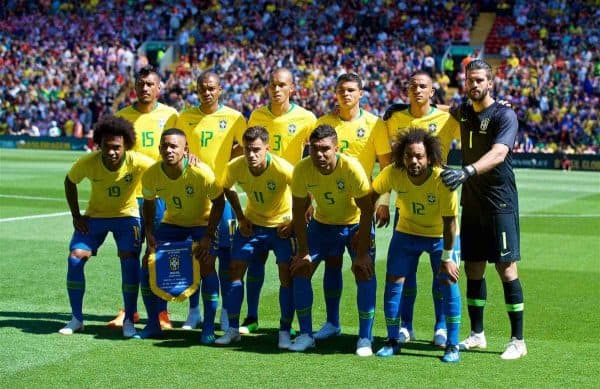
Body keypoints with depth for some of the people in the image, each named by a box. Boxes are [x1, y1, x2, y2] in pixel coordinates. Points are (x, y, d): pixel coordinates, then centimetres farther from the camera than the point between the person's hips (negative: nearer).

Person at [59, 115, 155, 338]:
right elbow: (70, 182, -1)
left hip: (127, 215, -1)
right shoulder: (87, 163, -22)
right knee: (75, 257, -13)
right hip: (95, 216, 1)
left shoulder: (138, 163, -27)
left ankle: (128, 320, -5)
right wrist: (76, 215, -4)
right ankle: (76, 319, 2)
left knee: (129, 260, -20)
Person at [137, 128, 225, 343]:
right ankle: (153, 325, 6)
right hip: (172, 222, 4)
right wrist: (149, 233, -9)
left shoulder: (201, 172, -30)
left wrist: (208, 237, -21)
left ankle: (208, 328, -12)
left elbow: (218, 202, -17)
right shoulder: (151, 174, -19)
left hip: (202, 222, -4)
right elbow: (149, 203, 2)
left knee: (206, 265, -23)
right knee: (148, 263, -7)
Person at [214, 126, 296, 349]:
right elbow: (226, 189, 5)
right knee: (235, 269, -2)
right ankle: (233, 329, 8)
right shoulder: (235, 167, -18)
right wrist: (241, 217, 1)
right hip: (252, 223, 4)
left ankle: (285, 332, -2)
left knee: (286, 274, -12)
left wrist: (293, 223, -16)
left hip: (281, 225, -3)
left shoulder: (283, 169, -30)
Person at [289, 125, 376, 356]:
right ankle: (305, 335, 8)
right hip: (322, 223, 3)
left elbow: (366, 211, -23)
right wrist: (304, 252, -11)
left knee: (364, 274, -17)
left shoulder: (351, 168, -30)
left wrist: (363, 253, -24)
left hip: (355, 224, -3)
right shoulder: (302, 170, -21)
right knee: (300, 270, -6)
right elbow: (298, 211, -10)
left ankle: (365, 339, -6)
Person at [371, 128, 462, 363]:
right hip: (406, 233, 3)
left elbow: (449, 221, -23)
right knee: (393, 281, -3)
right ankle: (393, 341, 12)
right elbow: (371, 196, -5)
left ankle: (452, 346, -1)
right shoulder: (393, 173, -23)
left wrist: (446, 258, -20)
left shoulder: (442, 179, -31)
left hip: (440, 236, -3)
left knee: (448, 282, -12)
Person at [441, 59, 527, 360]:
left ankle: (518, 340, 1)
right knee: (473, 268, 9)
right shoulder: (463, 112, 9)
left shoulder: (505, 115, -12)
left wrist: (467, 171, -43)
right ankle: (477, 335, 19)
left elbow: (498, 154, -28)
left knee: (506, 268, -6)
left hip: (500, 203, -6)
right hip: (471, 203, 6)